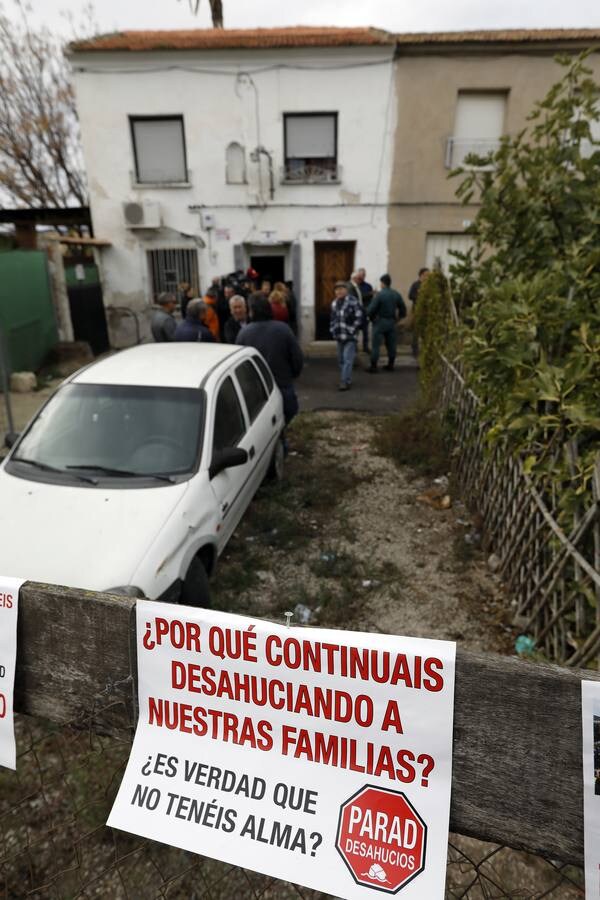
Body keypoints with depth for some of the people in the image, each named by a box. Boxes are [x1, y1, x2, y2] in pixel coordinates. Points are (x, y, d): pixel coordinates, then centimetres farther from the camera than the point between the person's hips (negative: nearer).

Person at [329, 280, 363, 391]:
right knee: (341, 360, 13)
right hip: (339, 336, 7)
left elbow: (359, 318, -13)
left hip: (350, 336, -7)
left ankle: (345, 382, -9)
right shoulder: (334, 303, 11)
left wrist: (352, 331, -14)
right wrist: (332, 330, 11)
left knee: (347, 359, -10)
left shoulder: (353, 302, -11)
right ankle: (346, 379, 26)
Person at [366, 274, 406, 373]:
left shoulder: (379, 294, -15)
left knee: (376, 344, 0)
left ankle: (373, 366, 0)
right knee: (391, 344, 13)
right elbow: (403, 309, 4)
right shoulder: (396, 294, 2)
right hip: (391, 322, 6)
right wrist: (398, 317, 17)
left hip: (380, 321, -5)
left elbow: (371, 309, -16)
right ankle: (391, 365, 20)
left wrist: (371, 317, 2)